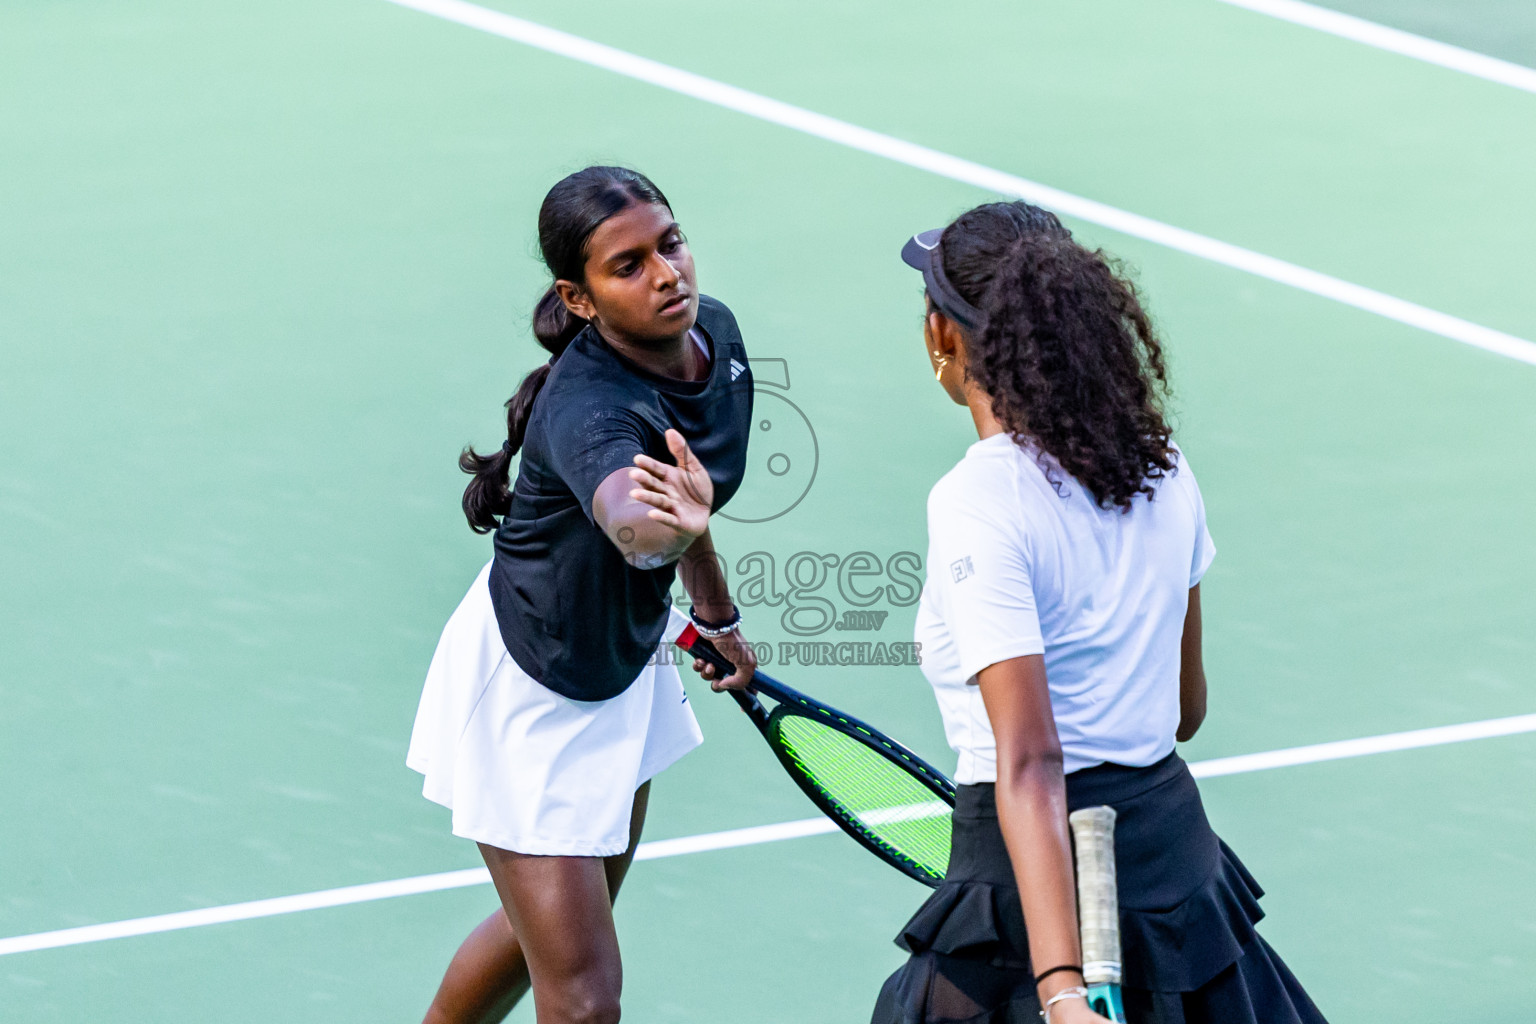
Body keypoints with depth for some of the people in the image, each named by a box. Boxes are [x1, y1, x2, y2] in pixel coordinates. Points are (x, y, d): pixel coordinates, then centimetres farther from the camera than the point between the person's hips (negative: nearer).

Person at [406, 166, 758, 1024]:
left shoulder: (713, 332, -9)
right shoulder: (588, 408, -35)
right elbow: (627, 521, -58)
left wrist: (716, 613, 22)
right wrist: (672, 524, -81)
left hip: (626, 660, 9)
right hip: (529, 692, -9)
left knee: (544, 932, 26)